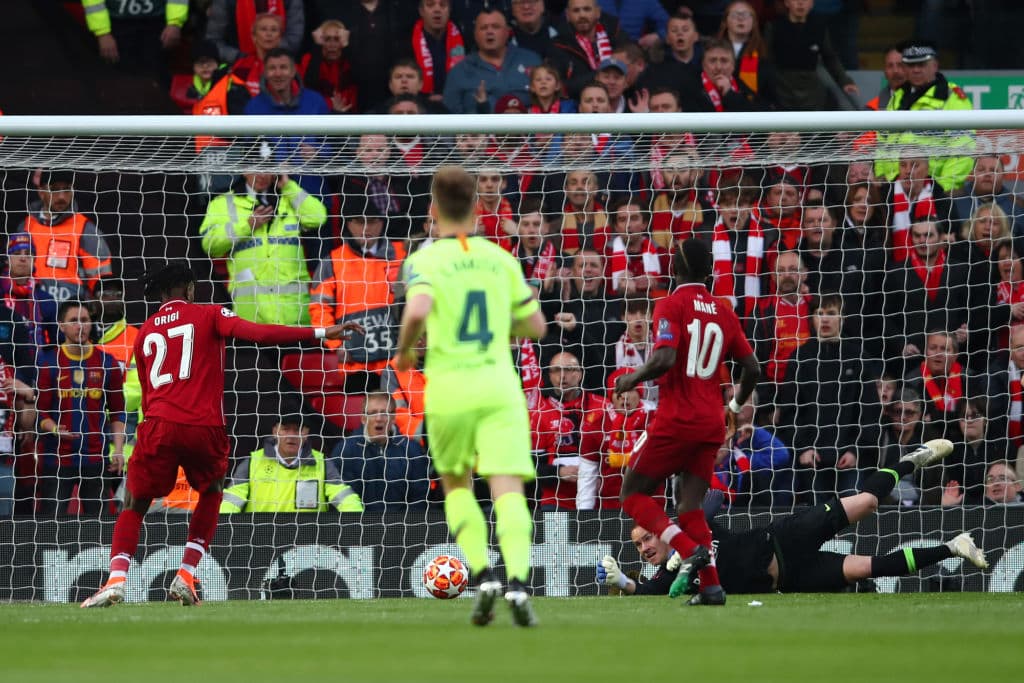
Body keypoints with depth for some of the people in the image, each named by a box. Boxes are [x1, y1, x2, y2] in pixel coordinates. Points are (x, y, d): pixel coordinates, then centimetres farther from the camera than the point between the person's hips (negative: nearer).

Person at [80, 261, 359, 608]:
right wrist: (321, 333, -11)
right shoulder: (208, 316, 8)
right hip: (204, 427, -2)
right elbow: (256, 333, -8)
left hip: (158, 424, 2)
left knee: (133, 506, 11)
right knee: (211, 495, 24)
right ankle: (186, 576, 11)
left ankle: (116, 579, -12)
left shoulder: (145, 332, 19)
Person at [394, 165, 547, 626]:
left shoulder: (425, 260, -3)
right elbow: (535, 326, 15)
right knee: (508, 491, -7)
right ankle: (517, 581, -29)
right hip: (499, 385, 1)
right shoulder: (500, 259, 9)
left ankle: (482, 576, 1)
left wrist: (404, 351, -4)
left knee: (456, 486, 19)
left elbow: (418, 310, -23)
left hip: (448, 389, -1)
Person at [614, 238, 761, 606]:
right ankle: (711, 585, -5)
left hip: (675, 420, -6)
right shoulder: (723, 312, 11)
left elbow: (664, 358, -21)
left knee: (633, 493, 6)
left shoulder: (671, 306, -7)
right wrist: (735, 406, 29)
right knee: (689, 504, 10)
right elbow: (752, 368, 12)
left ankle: (690, 549, -15)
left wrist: (631, 379, -4)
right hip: (712, 424, 6)